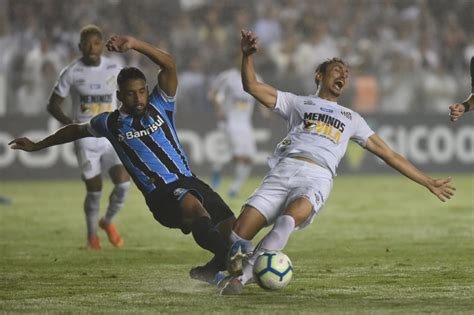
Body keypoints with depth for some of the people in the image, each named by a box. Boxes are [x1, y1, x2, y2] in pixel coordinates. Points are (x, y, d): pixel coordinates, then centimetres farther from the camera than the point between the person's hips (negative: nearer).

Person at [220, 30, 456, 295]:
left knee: (292, 216, -38)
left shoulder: (351, 119, 35)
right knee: (239, 235, -25)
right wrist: (247, 55, 6)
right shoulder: (298, 103, 31)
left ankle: (245, 273, -43)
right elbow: (252, 86, 24)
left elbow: (388, 153, 34)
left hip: (318, 177, -1)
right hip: (286, 168, 1)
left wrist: (428, 182, 31)